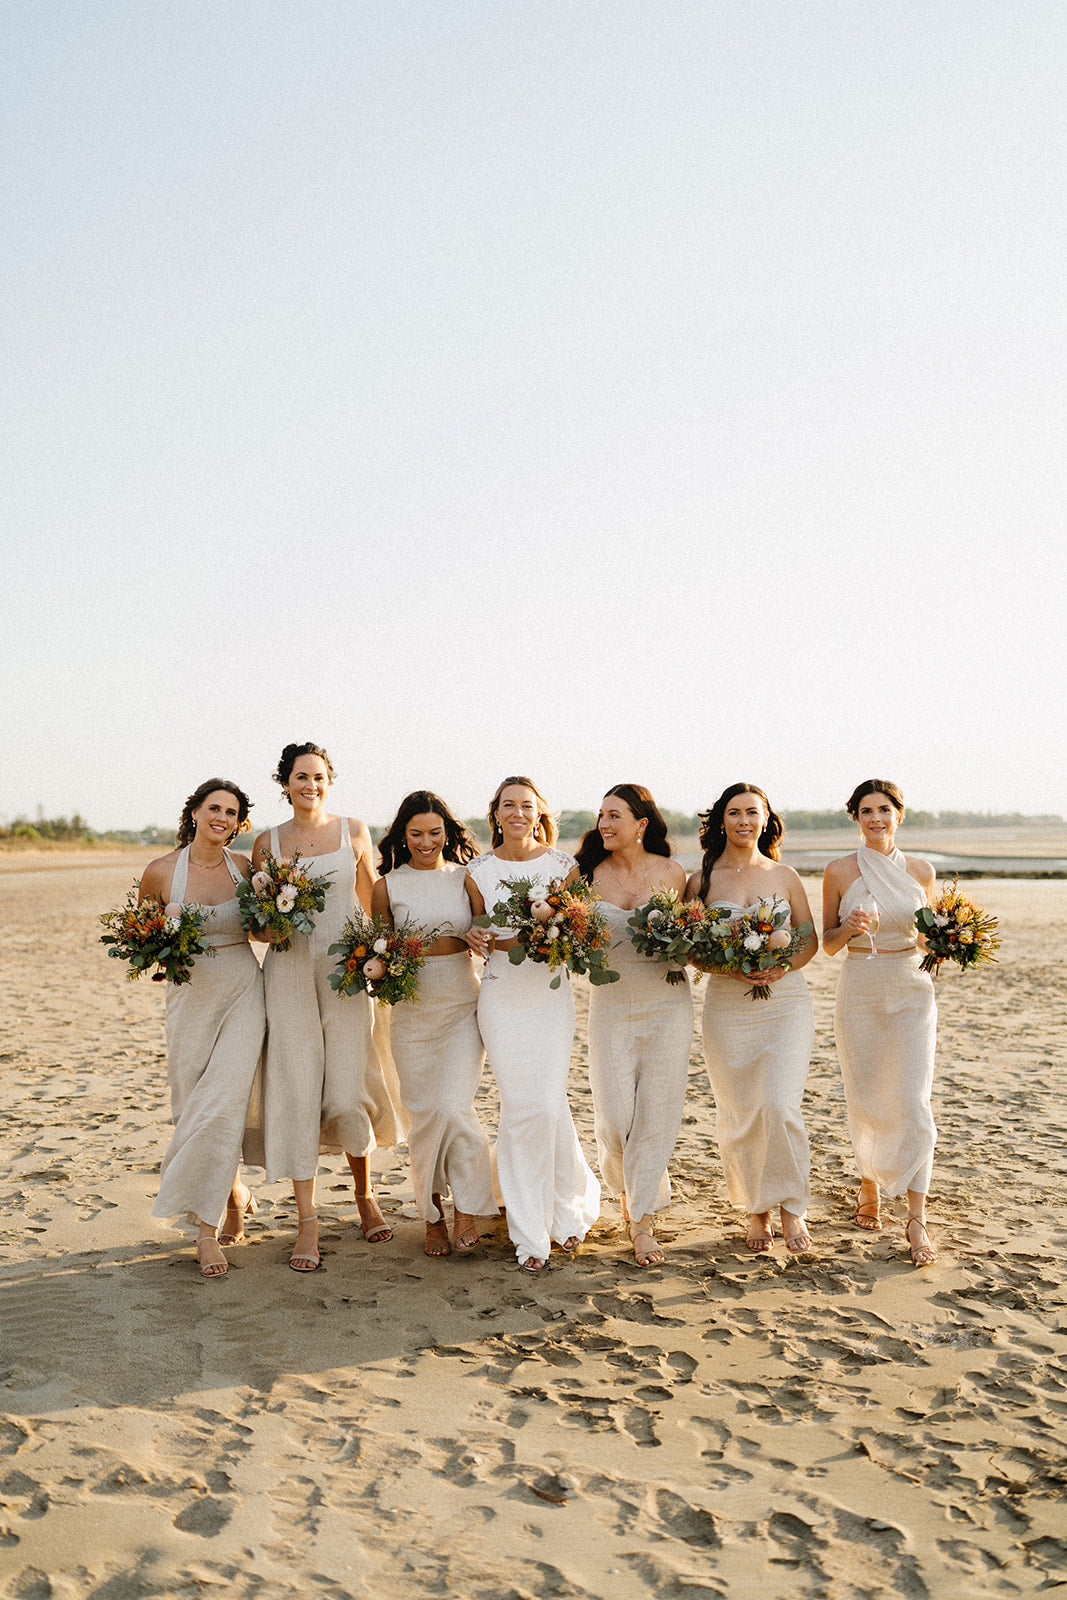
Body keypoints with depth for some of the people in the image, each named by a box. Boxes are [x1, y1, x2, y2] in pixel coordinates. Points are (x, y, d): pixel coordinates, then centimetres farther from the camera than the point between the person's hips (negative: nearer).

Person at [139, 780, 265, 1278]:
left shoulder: (244, 868, 0)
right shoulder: (161, 871, -4)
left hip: (242, 993, -1)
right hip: (189, 996, 1)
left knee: (223, 1106, -11)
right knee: (192, 1107, 5)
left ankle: (208, 1228, 3)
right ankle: (236, 1194, 30)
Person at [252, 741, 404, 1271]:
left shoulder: (354, 831, 6)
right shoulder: (267, 843, 6)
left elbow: (371, 900, 14)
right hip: (289, 970, 0)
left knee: (348, 1092, -1)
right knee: (297, 1091, -3)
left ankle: (365, 1194, 25)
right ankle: (307, 1224, 4)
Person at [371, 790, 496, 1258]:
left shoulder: (465, 877, 3)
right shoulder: (387, 887, 3)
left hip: (463, 1005, -1)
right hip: (412, 1008, 1)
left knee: (454, 1106, -14)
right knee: (424, 1114, 4)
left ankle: (466, 1207, 5)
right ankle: (433, 1216, 20)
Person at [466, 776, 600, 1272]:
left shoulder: (563, 865, 1)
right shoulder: (479, 871, 3)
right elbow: (480, 934, 12)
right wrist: (479, 941, -10)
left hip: (551, 993, 0)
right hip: (501, 995, 1)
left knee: (548, 1105, -8)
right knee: (520, 1109, -2)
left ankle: (570, 1205, 19)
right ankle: (530, 1232, 12)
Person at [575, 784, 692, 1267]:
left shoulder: (671, 873, -1)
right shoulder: (590, 874, 0)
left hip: (667, 1004, 0)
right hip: (611, 1004, 1)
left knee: (656, 1110, 0)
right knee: (614, 1114, -1)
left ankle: (642, 1218, 14)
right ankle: (627, 1187, 31)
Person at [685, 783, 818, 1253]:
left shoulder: (784, 876, 6)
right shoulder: (701, 880, 4)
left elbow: (810, 938, 10)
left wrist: (781, 966, -10)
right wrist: (729, 966, -13)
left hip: (785, 1001, 0)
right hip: (727, 1007, 1)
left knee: (780, 1105, -14)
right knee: (739, 1115, 4)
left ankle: (791, 1206, 7)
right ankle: (756, 1210, 24)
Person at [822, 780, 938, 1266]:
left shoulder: (921, 871, 4)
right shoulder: (840, 871, -1)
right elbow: (827, 944, 3)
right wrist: (848, 928, -17)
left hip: (913, 992, 0)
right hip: (860, 991, 0)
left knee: (913, 1103, -9)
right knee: (865, 1102, 7)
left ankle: (917, 1220, -4)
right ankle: (869, 1186, 33)